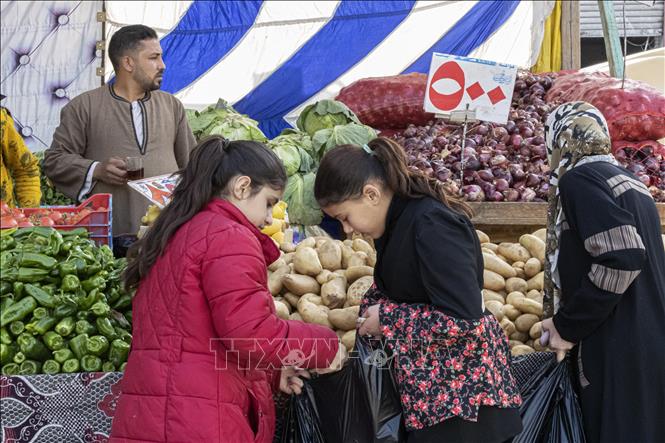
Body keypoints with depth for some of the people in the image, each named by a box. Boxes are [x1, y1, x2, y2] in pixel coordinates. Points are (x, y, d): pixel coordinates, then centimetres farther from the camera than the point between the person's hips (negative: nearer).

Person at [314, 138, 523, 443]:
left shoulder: (431, 225, -22)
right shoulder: (398, 220, 6)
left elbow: (465, 320, -27)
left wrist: (387, 320, -18)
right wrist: (372, 307, 4)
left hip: (461, 390, -9)